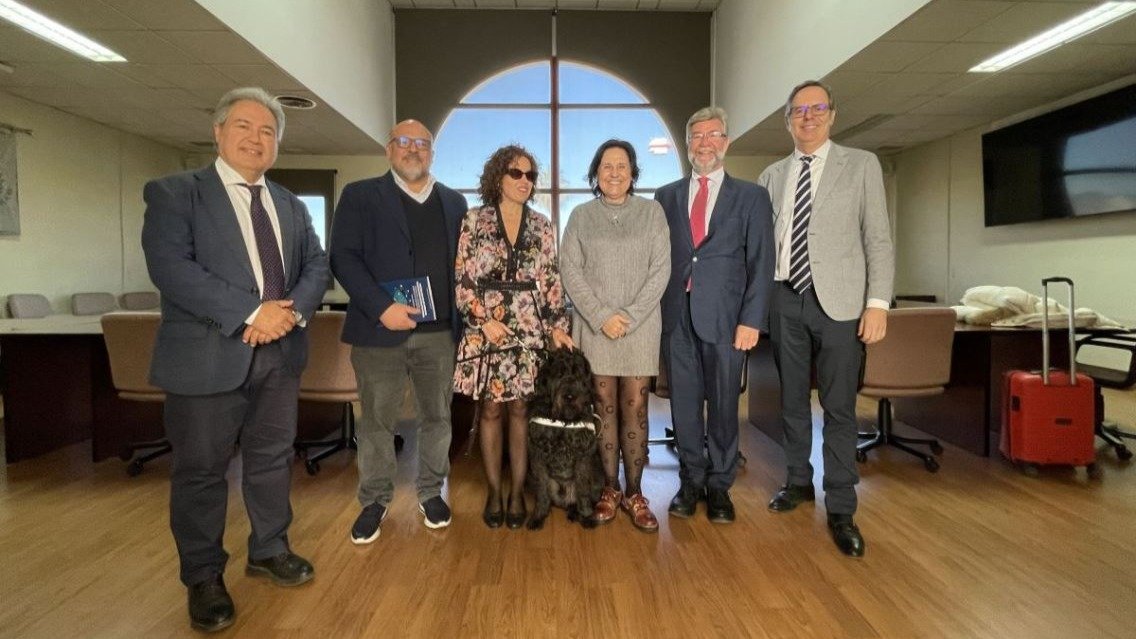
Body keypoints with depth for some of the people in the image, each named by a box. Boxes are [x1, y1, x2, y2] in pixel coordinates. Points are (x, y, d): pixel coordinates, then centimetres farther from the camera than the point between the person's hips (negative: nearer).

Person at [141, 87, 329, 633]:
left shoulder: (291, 205, 14)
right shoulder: (174, 193, -3)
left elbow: (316, 265, 8)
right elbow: (170, 266, -16)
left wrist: (293, 310, -12)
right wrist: (251, 312, -22)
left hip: (280, 354, 5)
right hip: (207, 356, -5)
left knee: (272, 459, 16)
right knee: (201, 470, 7)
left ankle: (269, 550, 35)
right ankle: (204, 577, 26)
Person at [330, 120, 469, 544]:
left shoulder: (453, 202, 13)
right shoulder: (360, 196, 4)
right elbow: (343, 257, -5)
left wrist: (466, 320, 2)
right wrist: (381, 307, -16)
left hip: (440, 333, 3)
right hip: (381, 330, -2)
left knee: (438, 416, 11)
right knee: (377, 420, 8)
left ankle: (431, 493, 28)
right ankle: (374, 500, 24)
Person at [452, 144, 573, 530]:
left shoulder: (541, 226, 9)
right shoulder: (474, 221, 3)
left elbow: (550, 281, 8)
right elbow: (462, 279, 0)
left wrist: (557, 325, 0)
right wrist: (483, 319, -9)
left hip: (529, 330, 2)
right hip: (485, 329, -1)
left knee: (521, 410, 4)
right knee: (490, 410, 3)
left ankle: (518, 492, 15)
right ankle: (493, 492, 16)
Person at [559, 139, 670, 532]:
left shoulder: (652, 212, 6)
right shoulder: (581, 216, 7)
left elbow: (661, 270, 0)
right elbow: (570, 271, 0)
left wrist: (630, 317, -10)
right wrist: (602, 317, -10)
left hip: (641, 327, 0)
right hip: (594, 327, 1)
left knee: (635, 409, 1)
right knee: (605, 408, 4)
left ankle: (634, 494, 10)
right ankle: (609, 490, 15)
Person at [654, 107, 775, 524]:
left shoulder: (751, 197, 7)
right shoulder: (666, 196, 13)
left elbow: (761, 264, 1)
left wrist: (752, 320, -8)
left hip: (725, 317, -2)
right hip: (676, 316, 2)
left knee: (723, 406, 5)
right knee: (684, 404, 8)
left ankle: (719, 486, 21)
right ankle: (691, 481, 23)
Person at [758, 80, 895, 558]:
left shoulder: (861, 165, 4)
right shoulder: (772, 176, 12)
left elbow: (878, 239, -1)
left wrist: (878, 302, -9)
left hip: (838, 301, -3)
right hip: (785, 300, 3)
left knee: (839, 407, -1)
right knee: (792, 400, 12)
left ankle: (841, 509, 10)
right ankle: (799, 481, 28)